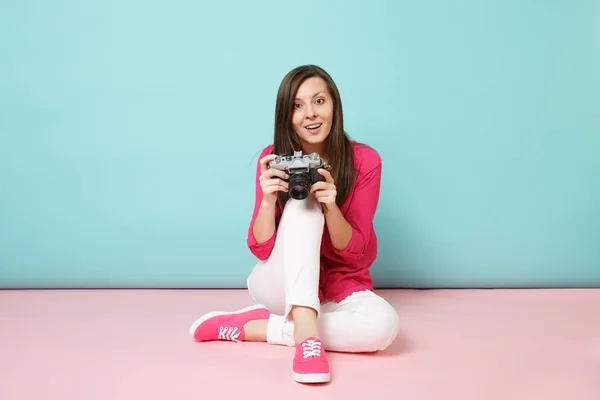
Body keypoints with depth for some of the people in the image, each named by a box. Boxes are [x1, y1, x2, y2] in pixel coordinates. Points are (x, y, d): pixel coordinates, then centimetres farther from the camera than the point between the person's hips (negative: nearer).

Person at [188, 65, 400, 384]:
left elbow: (354, 252, -11)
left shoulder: (365, 161, -10)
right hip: (281, 287, -1)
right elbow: (261, 248, -11)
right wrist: (267, 199, -30)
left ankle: (251, 327, -22)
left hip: (339, 288, 1)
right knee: (302, 205, -27)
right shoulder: (273, 158, -7)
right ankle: (306, 332, -39)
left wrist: (330, 205, -29)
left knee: (384, 324, -33)